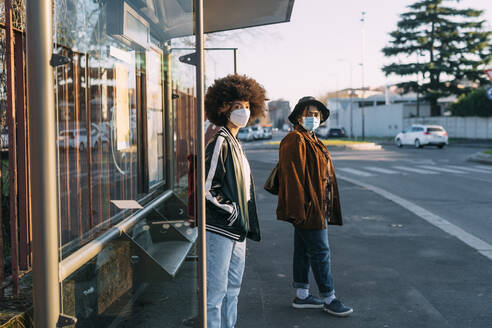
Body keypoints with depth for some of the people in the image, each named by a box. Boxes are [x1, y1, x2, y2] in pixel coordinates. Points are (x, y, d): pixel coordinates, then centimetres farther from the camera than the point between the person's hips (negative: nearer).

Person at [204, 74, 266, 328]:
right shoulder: (219, 142, -14)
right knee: (215, 293, -4)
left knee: (231, 291, 18)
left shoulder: (234, 143, 15)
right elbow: (206, 188, -20)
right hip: (219, 230, -10)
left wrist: (246, 225, 16)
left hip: (236, 231, 10)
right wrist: (232, 213, -14)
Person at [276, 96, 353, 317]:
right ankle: (328, 299, 6)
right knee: (320, 251, -3)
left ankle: (301, 296, 23)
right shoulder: (295, 141, -14)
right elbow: (292, 177, -20)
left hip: (317, 208, 10)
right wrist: (299, 209, -24)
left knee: (304, 251, 14)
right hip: (308, 209, -10)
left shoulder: (312, 141, 19)